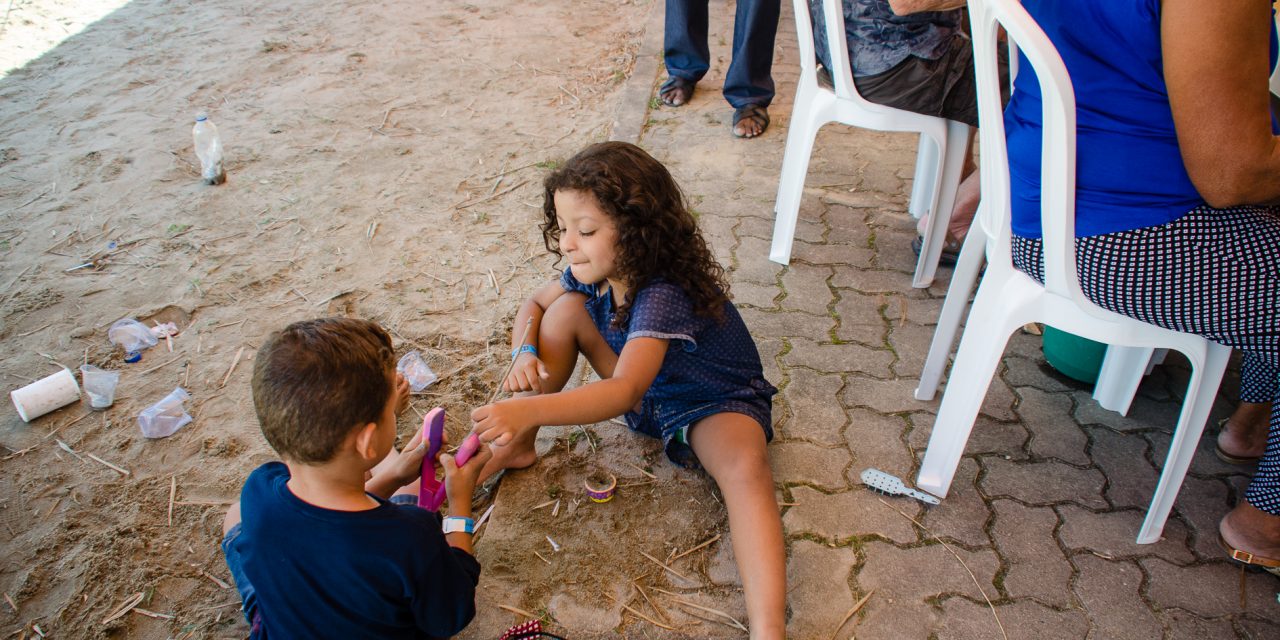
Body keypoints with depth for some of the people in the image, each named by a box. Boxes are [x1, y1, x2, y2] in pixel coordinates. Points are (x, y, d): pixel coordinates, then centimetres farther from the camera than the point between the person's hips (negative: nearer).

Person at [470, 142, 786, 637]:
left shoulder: (662, 297, -35)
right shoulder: (593, 271, -11)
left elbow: (624, 392, -47)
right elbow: (533, 305, 7)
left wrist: (529, 411, -60)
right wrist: (525, 353, -17)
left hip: (714, 404, -7)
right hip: (644, 391, 7)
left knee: (746, 467, -41)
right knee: (566, 308, -11)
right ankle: (515, 449, -4)